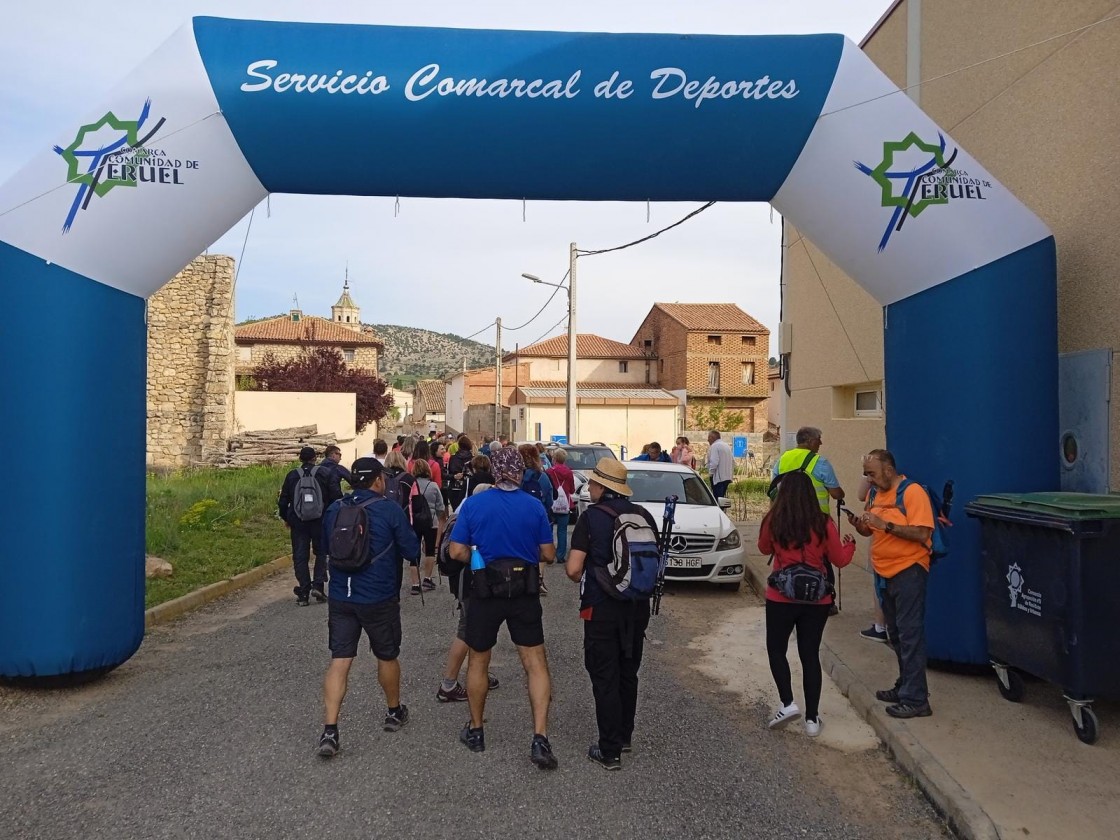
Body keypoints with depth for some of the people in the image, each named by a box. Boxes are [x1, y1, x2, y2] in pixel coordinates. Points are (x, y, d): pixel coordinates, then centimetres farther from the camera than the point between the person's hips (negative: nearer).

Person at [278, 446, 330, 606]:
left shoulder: (292, 475, 2)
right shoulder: (323, 473, -3)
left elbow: (283, 500, 4)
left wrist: (285, 518, 19)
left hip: (298, 522, 1)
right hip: (319, 520, -1)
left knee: (300, 556, 6)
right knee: (321, 552, 15)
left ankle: (303, 594, 5)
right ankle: (318, 585, 0)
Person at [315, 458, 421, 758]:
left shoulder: (333, 510, 2)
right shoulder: (390, 511, -12)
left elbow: (324, 547, 17)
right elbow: (412, 551, -7)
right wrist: (400, 535, 12)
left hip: (340, 597, 3)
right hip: (380, 599, -3)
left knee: (339, 662, 2)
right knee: (387, 657, 16)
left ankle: (329, 730, -7)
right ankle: (394, 713, 35)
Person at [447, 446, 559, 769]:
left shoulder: (473, 504, -6)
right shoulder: (535, 506, -4)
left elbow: (457, 552, -6)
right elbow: (549, 554, 0)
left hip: (486, 591, 0)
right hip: (525, 593, 0)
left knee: (477, 662, 17)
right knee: (535, 662, 4)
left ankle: (475, 731, 30)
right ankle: (540, 739, -4)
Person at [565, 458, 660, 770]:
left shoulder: (591, 517, -13)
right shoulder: (644, 515, 1)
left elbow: (573, 568, -17)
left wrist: (584, 579, 4)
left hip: (602, 607, -5)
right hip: (638, 606, 5)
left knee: (605, 679, 4)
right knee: (628, 674, 20)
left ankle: (610, 752, 8)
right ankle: (624, 736, 33)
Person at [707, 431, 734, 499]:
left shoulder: (714, 446, -10)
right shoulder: (727, 446, 18)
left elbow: (714, 462, -21)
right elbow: (733, 461, 20)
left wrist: (710, 473, -11)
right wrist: (731, 473, 22)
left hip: (718, 478, -9)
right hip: (727, 477, 9)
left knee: (718, 499, -10)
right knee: (721, 498, 12)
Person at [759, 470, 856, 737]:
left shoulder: (773, 521, -10)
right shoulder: (823, 523, -7)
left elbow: (764, 548, 9)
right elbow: (840, 559, 2)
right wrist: (849, 544, 22)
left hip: (781, 596, -2)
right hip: (817, 599, 2)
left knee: (776, 649, 15)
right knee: (810, 655, 11)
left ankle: (788, 703, 1)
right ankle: (812, 718, 15)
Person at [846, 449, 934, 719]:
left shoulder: (912, 492, -14)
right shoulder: (874, 493, 10)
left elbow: (921, 534, -21)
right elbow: (870, 530, 16)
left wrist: (885, 524, -24)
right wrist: (859, 524, -5)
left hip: (909, 571, -8)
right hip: (884, 572, 8)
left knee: (910, 635, -6)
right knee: (895, 634, 17)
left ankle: (915, 699, -1)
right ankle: (904, 687, 29)